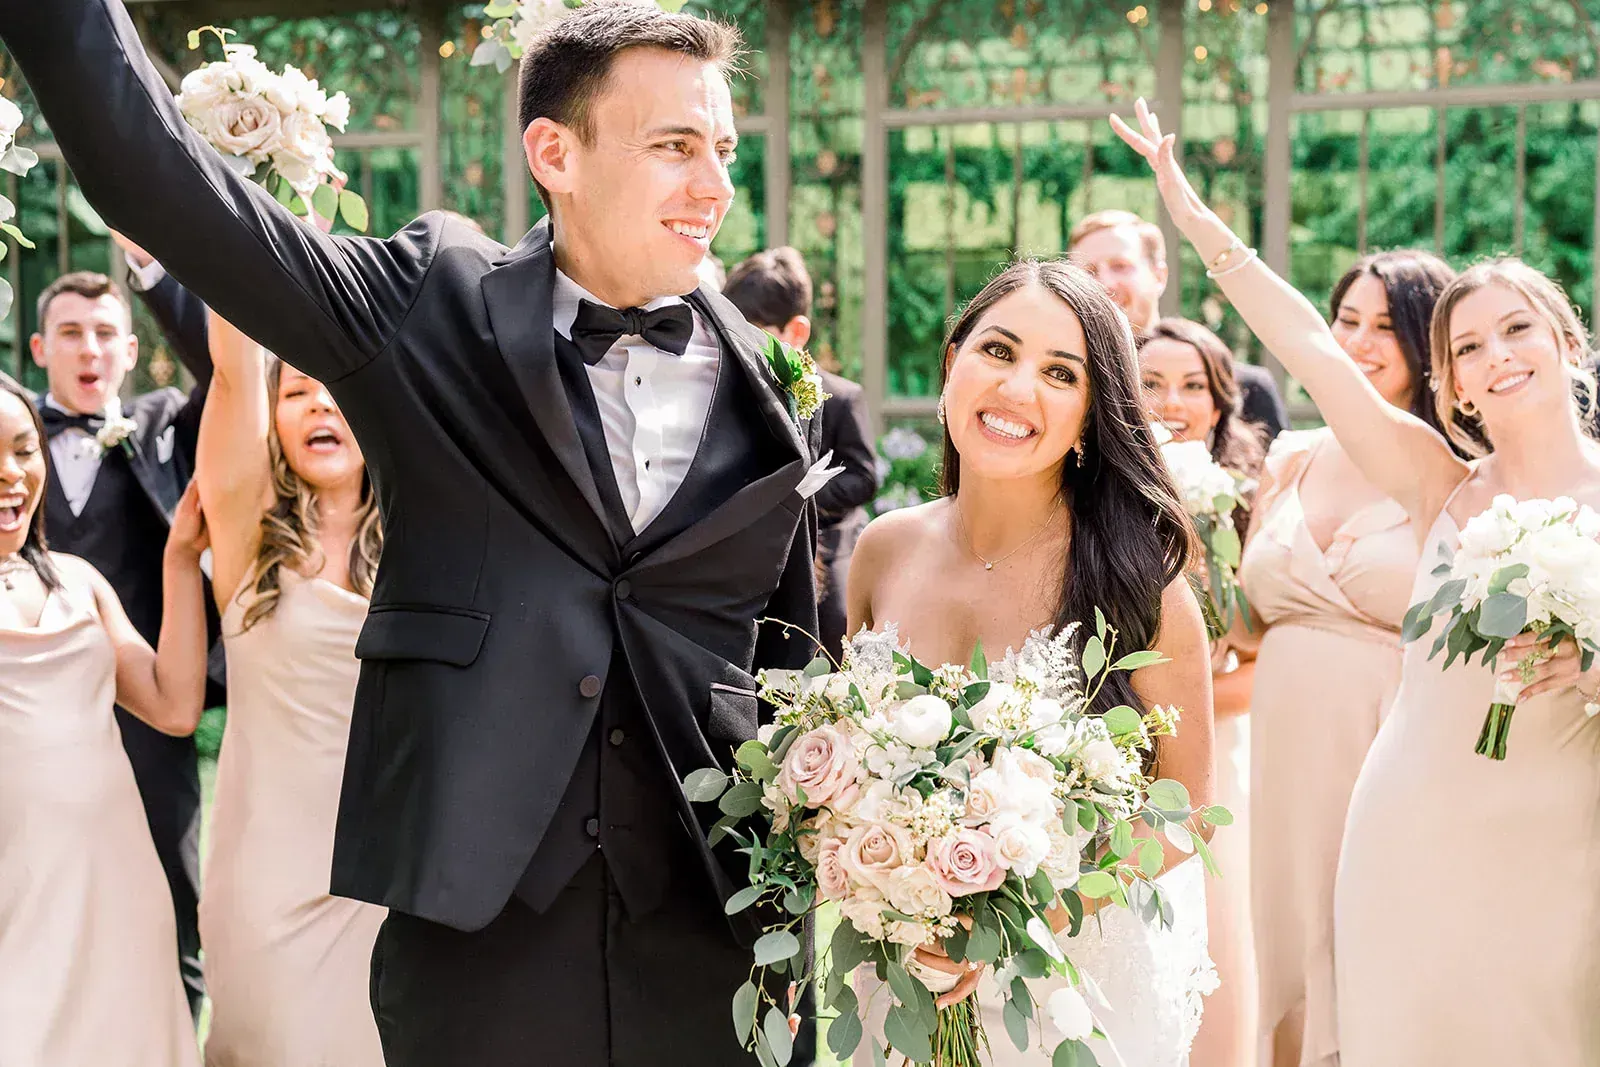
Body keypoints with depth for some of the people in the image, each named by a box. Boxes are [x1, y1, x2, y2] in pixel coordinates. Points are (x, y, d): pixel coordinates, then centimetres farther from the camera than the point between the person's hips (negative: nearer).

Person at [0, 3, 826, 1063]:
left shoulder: (769, 394, 5)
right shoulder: (431, 306, 0)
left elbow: (796, 660, 10)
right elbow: (161, 180, -6)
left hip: (714, 949, 2)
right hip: (477, 939, -1)